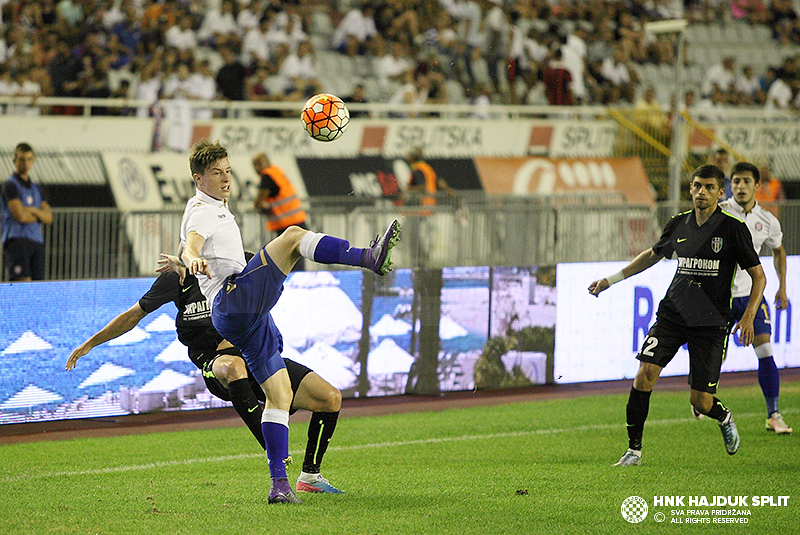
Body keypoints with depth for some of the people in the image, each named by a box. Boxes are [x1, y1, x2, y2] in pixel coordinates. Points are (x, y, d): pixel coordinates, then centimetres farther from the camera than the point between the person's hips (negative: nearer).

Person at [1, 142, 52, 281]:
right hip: (17, 240, -7)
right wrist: (39, 215, 6)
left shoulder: (36, 189, 22)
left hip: (37, 242, 7)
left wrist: (32, 210, -7)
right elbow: (20, 216, -12)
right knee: (23, 282, -20)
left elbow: (49, 218, 11)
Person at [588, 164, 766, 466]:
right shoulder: (679, 225, 5)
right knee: (645, 373, -16)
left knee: (701, 402, -4)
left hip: (711, 324, -3)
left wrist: (748, 317, -14)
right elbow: (653, 255, 24)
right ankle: (634, 449, -5)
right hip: (672, 314, 3)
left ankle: (724, 418, 33)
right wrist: (611, 280, 22)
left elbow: (758, 276, -2)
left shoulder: (733, 228, -7)